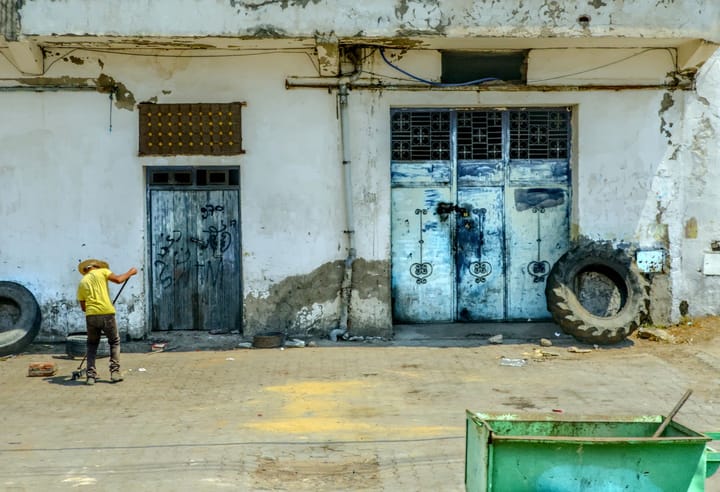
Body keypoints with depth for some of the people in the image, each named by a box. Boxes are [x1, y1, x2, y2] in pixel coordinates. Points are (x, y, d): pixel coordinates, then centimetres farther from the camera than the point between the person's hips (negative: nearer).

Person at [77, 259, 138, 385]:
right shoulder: (101, 272, 8)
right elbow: (118, 280, -3)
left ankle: (91, 375, 8)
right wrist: (130, 272, 11)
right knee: (115, 342, 15)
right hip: (107, 313, -3)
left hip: (91, 315, 3)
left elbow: (83, 307, 19)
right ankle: (115, 372, 6)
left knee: (92, 345, 18)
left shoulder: (82, 283, 17)